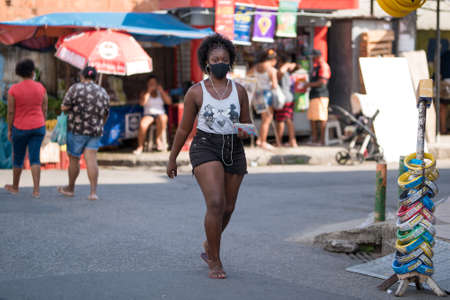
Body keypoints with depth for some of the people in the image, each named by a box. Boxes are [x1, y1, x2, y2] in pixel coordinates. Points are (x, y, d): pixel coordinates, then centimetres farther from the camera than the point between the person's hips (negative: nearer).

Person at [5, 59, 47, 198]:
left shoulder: (13, 89, -11)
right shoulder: (41, 88, -3)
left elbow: (10, 111, -8)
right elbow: (44, 109, 2)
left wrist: (9, 130, 2)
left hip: (20, 128, -2)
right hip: (37, 127, 2)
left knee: (18, 158, 15)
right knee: (34, 158, 3)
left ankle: (15, 187, 30)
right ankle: (36, 190, -7)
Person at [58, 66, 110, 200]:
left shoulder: (76, 88, -7)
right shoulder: (103, 92, 7)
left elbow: (64, 107, -10)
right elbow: (105, 115, 13)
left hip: (77, 129, -4)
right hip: (95, 131, 4)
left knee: (73, 159, 11)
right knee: (91, 160, -1)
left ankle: (70, 188, 26)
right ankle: (93, 192, -11)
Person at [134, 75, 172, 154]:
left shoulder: (161, 93, 17)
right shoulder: (145, 93, 14)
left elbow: (169, 102, 2)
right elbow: (142, 103, -7)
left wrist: (162, 91, -4)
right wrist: (148, 91, -6)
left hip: (160, 114, 1)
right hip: (148, 114, -1)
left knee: (162, 118, -39)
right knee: (142, 125, -35)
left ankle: (158, 140, -30)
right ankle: (140, 146, -27)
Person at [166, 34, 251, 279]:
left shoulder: (239, 91, 4)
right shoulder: (196, 92, -3)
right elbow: (184, 129, 5)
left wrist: (244, 132, -14)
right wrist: (172, 159, 10)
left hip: (233, 151, 4)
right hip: (205, 149, -4)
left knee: (227, 208, 12)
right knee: (216, 204, -21)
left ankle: (208, 247, 41)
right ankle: (215, 262, -9)